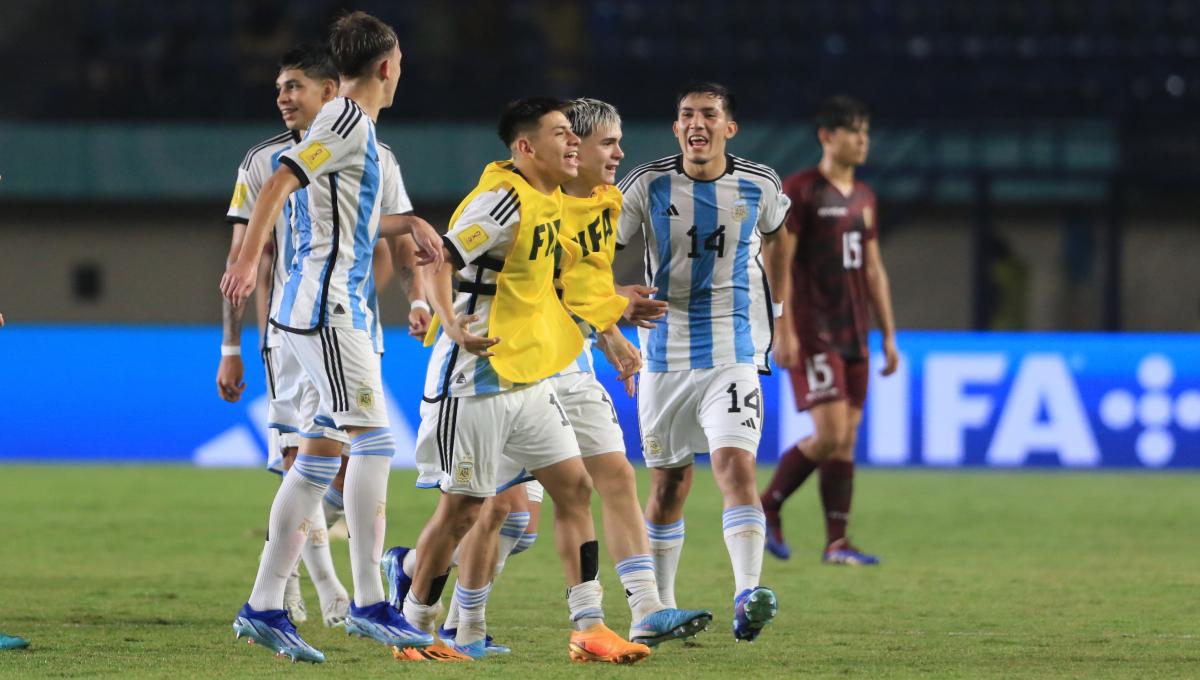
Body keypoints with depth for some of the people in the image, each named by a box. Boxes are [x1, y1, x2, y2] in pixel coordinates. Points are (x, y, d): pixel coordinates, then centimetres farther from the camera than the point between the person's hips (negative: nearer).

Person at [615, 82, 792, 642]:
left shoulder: (760, 186, 0)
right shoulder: (649, 185, -4)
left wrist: (775, 308, 30)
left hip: (734, 350, -1)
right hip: (665, 353, 1)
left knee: (736, 465, -20)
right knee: (669, 481, 8)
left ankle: (748, 596, -30)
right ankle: (659, 606, 22)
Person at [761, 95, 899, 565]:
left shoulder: (864, 198, 15)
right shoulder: (799, 191, -7)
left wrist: (889, 335, 16)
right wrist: (784, 332, -17)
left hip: (853, 335, 7)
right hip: (813, 334, -7)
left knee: (846, 440, 3)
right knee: (830, 435, -14)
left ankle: (837, 543, 5)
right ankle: (765, 507, 4)